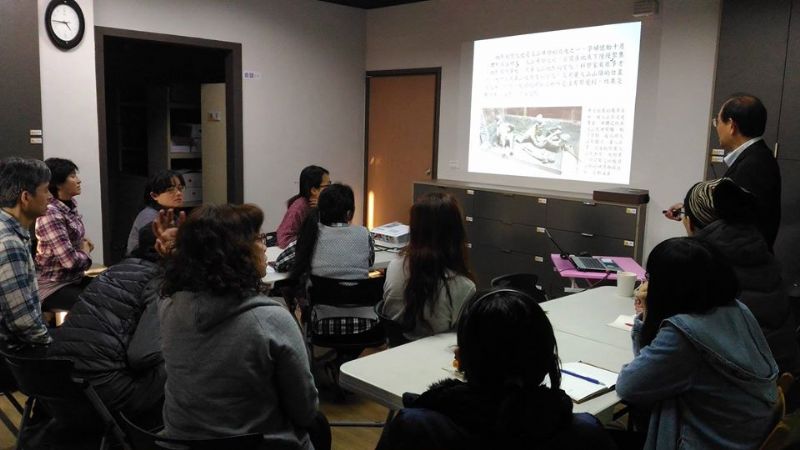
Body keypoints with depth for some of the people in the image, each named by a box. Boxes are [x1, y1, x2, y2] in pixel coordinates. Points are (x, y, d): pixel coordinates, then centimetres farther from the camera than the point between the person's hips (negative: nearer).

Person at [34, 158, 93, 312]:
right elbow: (70, 260, -27)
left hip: (74, 278, 8)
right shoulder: (50, 214, -22)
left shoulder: (71, 204, 4)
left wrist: (84, 243, 2)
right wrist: (86, 252, -6)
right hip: (53, 286, -8)